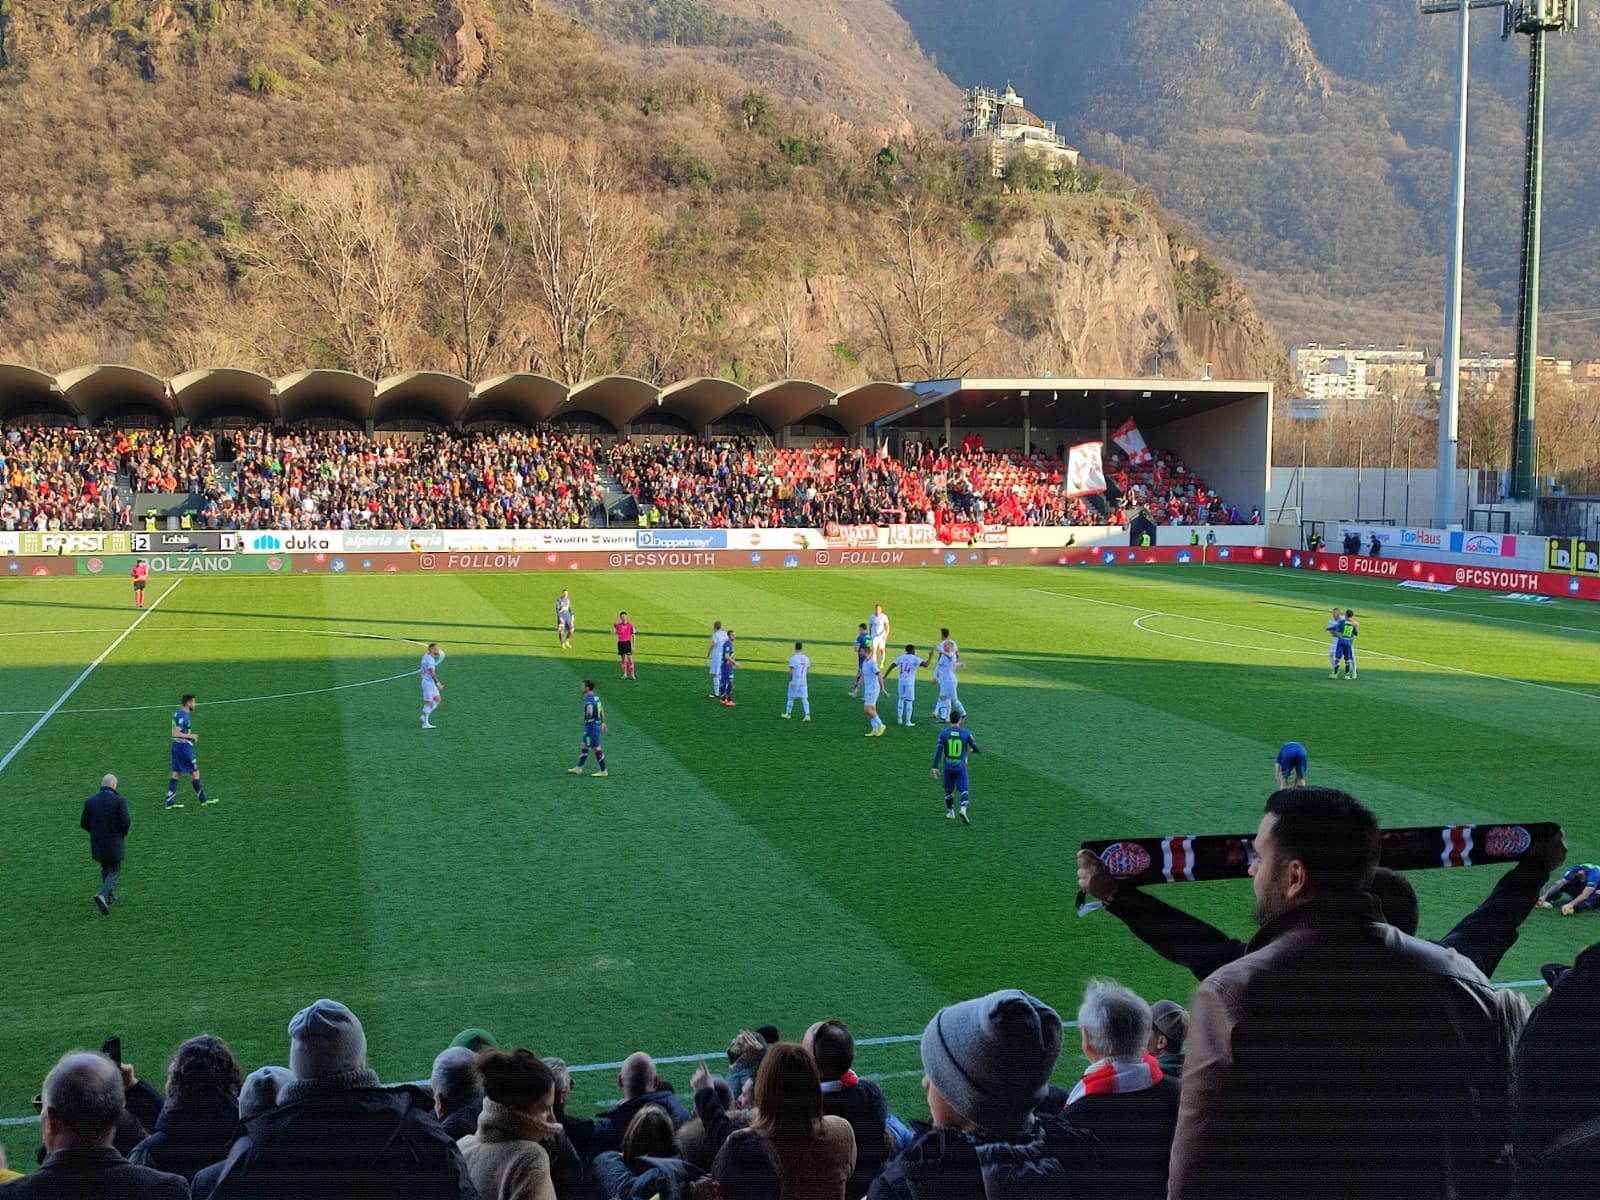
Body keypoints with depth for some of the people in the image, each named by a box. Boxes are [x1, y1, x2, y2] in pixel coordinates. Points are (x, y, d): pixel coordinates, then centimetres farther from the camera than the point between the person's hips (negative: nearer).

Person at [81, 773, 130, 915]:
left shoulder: (90, 801, -3)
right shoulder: (119, 801, -15)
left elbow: (84, 824, 0)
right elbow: (125, 822, -18)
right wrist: (123, 834, 3)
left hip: (97, 844, 4)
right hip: (114, 844, -4)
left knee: (105, 868, 26)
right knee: (114, 871, 10)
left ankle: (110, 896, 34)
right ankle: (102, 895, -13)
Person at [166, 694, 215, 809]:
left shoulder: (179, 713, 11)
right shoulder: (182, 716, -20)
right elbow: (175, 734, -25)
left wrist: (190, 736, 14)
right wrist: (190, 736, -17)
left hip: (177, 746, 10)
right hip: (184, 747, -10)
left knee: (176, 773, 9)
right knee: (195, 772, 1)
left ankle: (170, 801, 8)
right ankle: (203, 799, 11)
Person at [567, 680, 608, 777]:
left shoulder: (589, 700, -21)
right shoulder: (596, 697, 9)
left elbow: (590, 712, -38)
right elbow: (602, 710, 20)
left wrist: (586, 720, -19)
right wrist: (603, 723, 28)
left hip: (591, 726, -10)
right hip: (597, 724, 10)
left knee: (596, 748, -1)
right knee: (583, 747, 16)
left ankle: (603, 771, 7)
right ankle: (578, 768, 23)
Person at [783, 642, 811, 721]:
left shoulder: (793, 657, -12)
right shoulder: (806, 658, 6)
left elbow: (791, 670, -18)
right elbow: (808, 669, 13)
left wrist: (791, 681, -19)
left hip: (794, 681, -4)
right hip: (803, 681, 4)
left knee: (791, 697, 9)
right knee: (804, 699, 4)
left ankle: (788, 714, 19)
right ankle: (807, 715, -6)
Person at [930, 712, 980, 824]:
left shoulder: (943, 733, -3)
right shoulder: (966, 734, -4)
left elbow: (938, 751, -6)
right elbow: (976, 748, 7)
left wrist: (935, 767, -3)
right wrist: (972, 751, 31)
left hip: (948, 767, 2)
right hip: (961, 767, -2)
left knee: (948, 790, 18)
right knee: (965, 790, 1)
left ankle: (950, 812, 29)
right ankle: (963, 810, -21)